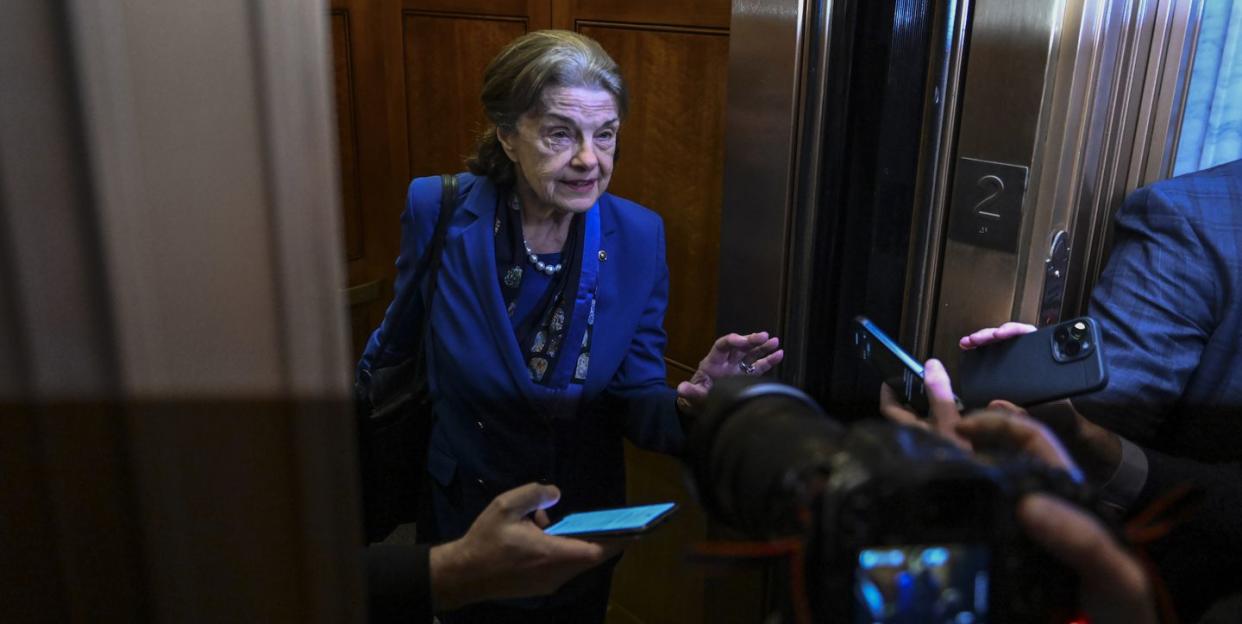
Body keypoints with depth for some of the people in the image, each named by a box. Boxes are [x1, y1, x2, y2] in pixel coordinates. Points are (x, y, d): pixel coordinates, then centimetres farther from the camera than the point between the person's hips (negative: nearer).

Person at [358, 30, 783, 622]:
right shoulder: (437, 211, -18)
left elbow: (636, 405, -12)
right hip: (458, 514, -1)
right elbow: (400, 333, 0)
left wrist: (686, 405, -32)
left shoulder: (638, 237, -15)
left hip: (583, 519, 1)